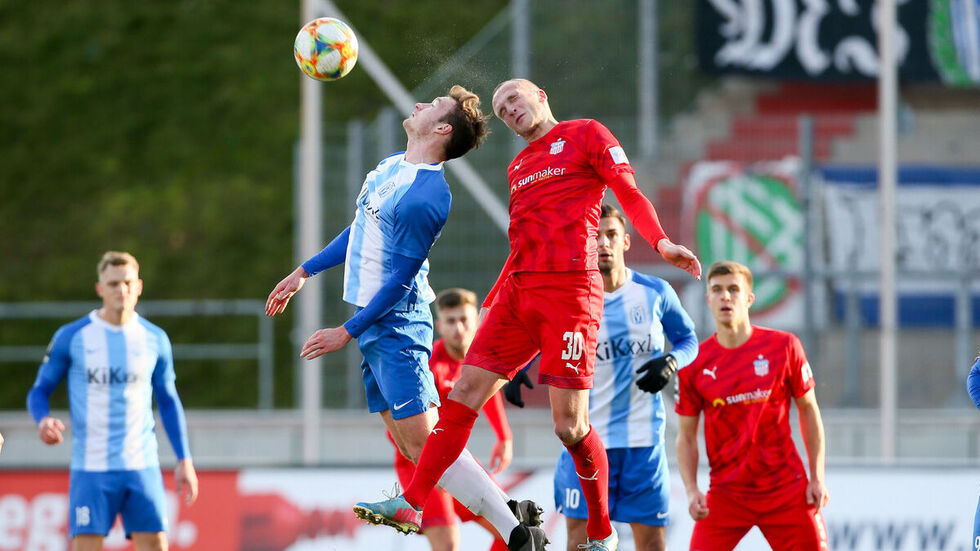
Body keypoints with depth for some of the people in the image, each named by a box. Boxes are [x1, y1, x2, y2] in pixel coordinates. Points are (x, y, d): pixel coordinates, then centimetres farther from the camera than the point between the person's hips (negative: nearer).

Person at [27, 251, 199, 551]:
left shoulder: (155, 340, 6)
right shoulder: (71, 337, -1)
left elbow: (168, 401, 16)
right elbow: (39, 391, 6)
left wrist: (184, 460, 11)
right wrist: (43, 420, -17)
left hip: (142, 467, 2)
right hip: (91, 467, -2)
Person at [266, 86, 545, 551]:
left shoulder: (426, 197, -19)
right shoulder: (391, 166, 11)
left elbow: (401, 278, -19)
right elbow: (362, 231, 25)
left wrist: (347, 332, -15)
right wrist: (304, 272, 28)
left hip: (395, 324, -9)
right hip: (374, 324, 9)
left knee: (424, 441, -16)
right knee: (407, 443, 6)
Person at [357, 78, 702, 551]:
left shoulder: (587, 135, 7)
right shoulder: (518, 167, 27)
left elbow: (630, 194, -2)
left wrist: (661, 242, -18)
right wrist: (489, 305, 28)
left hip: (568, 288, -7)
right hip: (517, 291, 7)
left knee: (570, 425, -9)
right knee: (465, 391, -1)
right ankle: (412, 500, 1)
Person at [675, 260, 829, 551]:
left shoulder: (783, 346, -3)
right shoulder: (694, 365, -1)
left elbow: (808, 410, 6)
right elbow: (686, 437, 5)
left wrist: (818, 478, 2)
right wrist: (692, 491, -9)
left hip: (786, 491, 0)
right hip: (725, 492, 0)